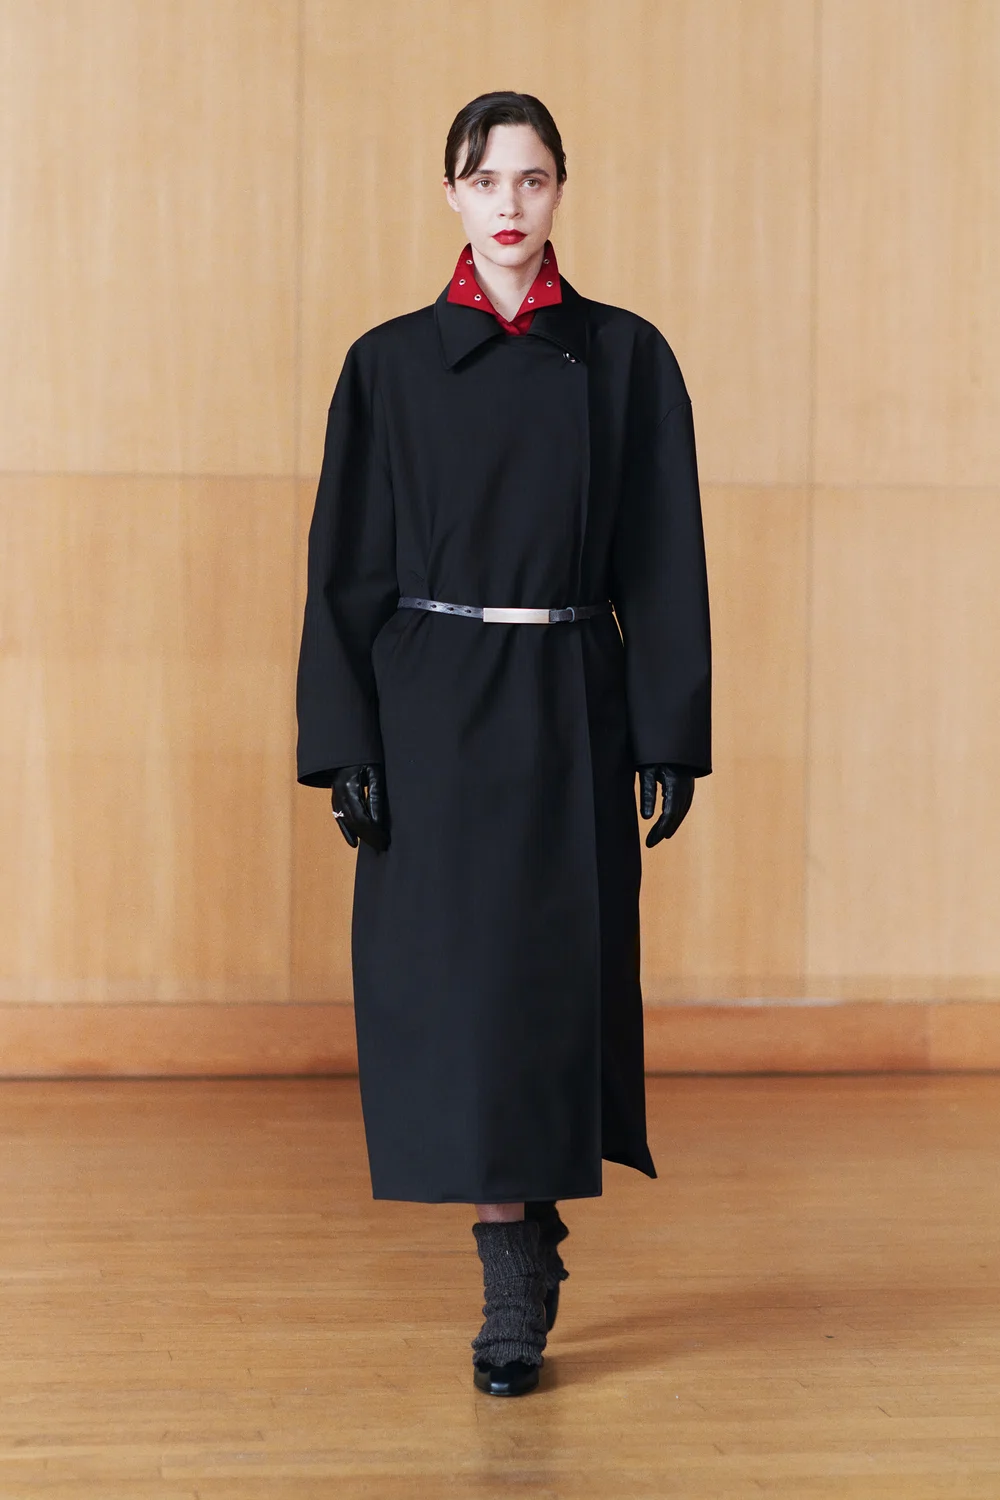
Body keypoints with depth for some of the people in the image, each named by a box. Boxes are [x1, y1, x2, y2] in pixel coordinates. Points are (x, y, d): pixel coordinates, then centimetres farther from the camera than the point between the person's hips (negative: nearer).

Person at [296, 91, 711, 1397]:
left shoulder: (624, 358, 3)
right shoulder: (391, 364, 3)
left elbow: (663, 561, 2)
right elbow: (349, 566, 2)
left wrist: (670, 737, -4)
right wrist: (344, 746, -5)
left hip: (570, 711, 0)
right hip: (434, 710, 0)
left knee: (556, 980, 3)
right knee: (453, 986, -2)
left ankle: (524, 1251, 25)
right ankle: (517, 1281, 10)